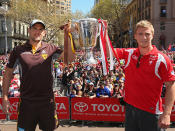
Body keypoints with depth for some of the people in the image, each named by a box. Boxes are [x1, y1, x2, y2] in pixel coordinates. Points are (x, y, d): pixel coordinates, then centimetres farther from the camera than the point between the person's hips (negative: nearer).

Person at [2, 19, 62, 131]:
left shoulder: (51, 49, 1)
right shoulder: (18, 51, 1)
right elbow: (8, 74, 6)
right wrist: (5, 98, 1)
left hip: (47, 101, 1)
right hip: (26, 102, 0)